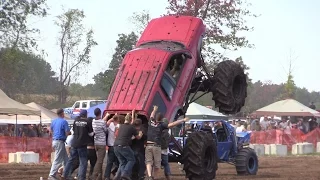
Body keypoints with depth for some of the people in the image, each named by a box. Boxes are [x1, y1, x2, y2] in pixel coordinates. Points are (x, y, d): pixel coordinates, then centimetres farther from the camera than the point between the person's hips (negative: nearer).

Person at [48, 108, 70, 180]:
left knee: (65, 158, 17)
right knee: (58, 160, -7)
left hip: (54, 141, 9)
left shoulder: (53, 121, 10)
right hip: (60, 142, -9)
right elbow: (67, 133, -17)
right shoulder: (64, 122, -13)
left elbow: (51, 131, 21)